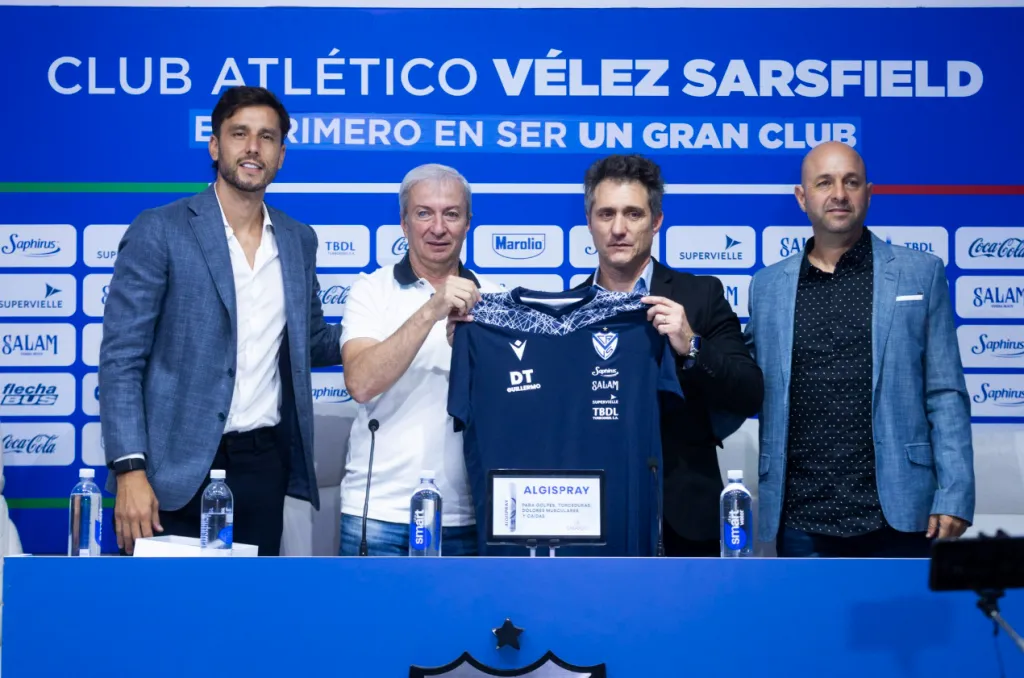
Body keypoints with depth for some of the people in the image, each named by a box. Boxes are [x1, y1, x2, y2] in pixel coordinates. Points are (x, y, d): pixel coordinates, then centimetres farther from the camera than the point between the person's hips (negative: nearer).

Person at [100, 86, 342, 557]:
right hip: (179, 466, -4)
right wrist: (130, 470, -17)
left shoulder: (298, 240, 10)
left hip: (263, 463, 4)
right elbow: (120, 359, -8)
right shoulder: (160, 231, -5)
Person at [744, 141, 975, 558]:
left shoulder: (920, 273, 4)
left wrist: (954, 496, -6)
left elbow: (945, 395, 1)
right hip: (800, 519, 2)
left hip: (898, 512, -1)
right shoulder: (768, 286, 10)